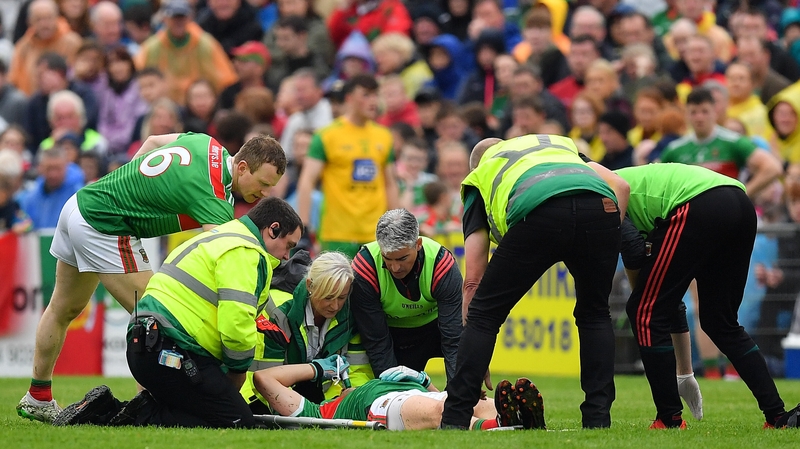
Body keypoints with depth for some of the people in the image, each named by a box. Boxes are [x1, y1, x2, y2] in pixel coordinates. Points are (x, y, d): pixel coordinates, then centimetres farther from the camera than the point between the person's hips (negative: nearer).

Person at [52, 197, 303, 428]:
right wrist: (236, 377, 0)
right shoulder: (244, 252, -7)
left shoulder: (221, 240, 27)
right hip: (171, 352, -11)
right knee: (241, 426, -11)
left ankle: (107, 411, 4)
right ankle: (141, 417, -15)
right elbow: (237, 325, -18)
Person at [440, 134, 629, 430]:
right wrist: (604, 248, 24)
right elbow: (620, 186, 25)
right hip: (601, 204, 2)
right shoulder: (559, 144, 44)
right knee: (594, 315, 25)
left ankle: (455, 419, 11)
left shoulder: (479, 177, 35)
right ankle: (598, 417, 19)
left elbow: (473, 279, 29)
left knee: (484, 314, 14)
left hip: (539, 212, -2)